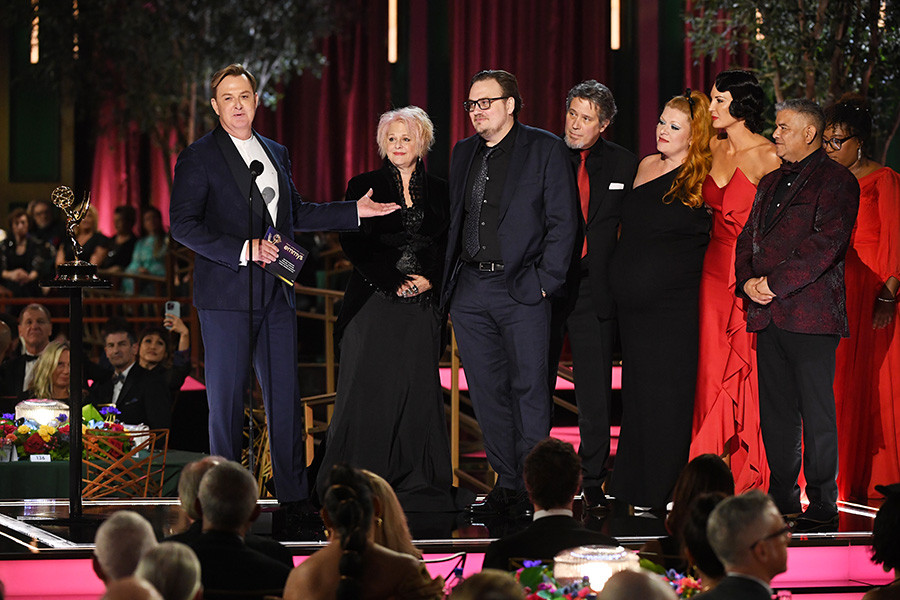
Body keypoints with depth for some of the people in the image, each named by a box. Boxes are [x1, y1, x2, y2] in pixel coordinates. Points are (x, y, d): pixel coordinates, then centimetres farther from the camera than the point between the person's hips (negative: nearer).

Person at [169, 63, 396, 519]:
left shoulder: (276, 153, 16)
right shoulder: (198, 157, -4)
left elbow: (295, 213, 27)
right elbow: (183, 225, -11)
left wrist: (355, 211, 21)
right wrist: (242, 250, -19)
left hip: (276, 294, 6)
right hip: (226, 294, -6)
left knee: (285, 395, 6)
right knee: (226, 398, -2)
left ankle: (294, 498, 12)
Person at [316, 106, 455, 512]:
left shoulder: (438, 192, 12)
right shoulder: (364, 187, 4)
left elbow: (449, 247, 11)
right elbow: (353, 244, -3)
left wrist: (429, 280, -7)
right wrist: (393, 281, -11)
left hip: (421, 307, 2)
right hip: (374, 303, -2)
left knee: (419, 388, 0)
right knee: (369, 388, -6)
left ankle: (417, 484, 5)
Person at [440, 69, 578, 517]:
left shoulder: (545, 149, -2)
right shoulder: (464, 153, 15)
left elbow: (562, 222, -5)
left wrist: (545, 280, -11)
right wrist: (447, 280, 10)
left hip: (521, 288, -6)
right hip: (469, 291, 6)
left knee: (528, 387, -4)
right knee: (487, 390, 7)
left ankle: (533, 488, 3)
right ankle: (507, 485, 15)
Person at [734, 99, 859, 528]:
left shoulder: (836, 181, -3)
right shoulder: (770, 182, 21)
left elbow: (826, 242, -13)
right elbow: (748, 236, 20)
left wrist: (776, 283, -16)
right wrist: (747, 281, 1)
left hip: (811, 313, -7)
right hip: (767, 314, 7)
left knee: (816, 412, -5)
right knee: (775, 409, 9)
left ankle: (822, 504, -1)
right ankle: (781, 497, 17)